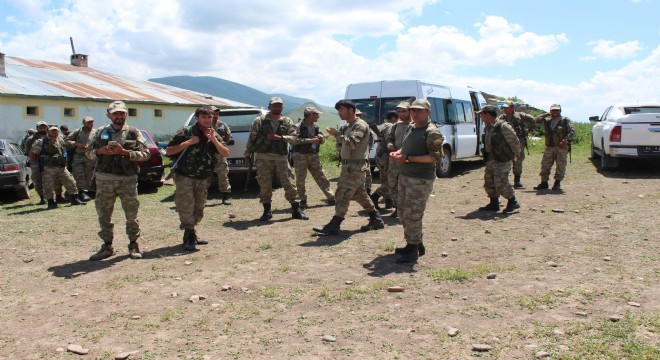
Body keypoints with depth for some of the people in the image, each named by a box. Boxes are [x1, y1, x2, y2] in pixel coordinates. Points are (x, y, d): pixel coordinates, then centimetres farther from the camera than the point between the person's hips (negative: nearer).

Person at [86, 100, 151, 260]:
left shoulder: (134, 133, 4)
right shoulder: (101, 132, 10)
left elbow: (145, 154, -2)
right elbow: (88, 151, 13)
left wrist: (124, 152, -13)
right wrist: (100, 151, -8)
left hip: (128, 179, -2)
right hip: (104, 179, 2)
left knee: (131, 214, 3)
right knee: (104, 214, 7)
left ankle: (133, 244, 17)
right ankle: (107, 246, 20)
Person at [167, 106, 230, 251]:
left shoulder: (215, 135, 6)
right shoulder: (186, 132, -8)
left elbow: (225, 153, -7)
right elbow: (169, 151, -10)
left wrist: (213, 140, -20)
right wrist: (187, 143, -20)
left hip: (203, 179, 5)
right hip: (185, 177, -5)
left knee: (198, 209, 12)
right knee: (186, 207, -11)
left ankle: (190, 235, 26)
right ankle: (190, 236, 2)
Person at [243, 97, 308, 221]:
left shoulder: (287, 122, 9)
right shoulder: (259, 121, 4)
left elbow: (293, 137, 0)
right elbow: (251, 138, 5)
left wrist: (279, 137, -16)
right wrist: (247, 154, 2)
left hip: (281, 157, 1)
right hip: (263, 157, -1)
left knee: (289, 183, 1)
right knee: (264, 185, 1)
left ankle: (296, 210, 8)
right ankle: (267, 211, 13)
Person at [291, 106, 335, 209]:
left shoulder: (315, 126, 12)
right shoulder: (299, 126, -10)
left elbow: (322, 141, 20)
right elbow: (293, 140, -24)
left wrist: (321, 137, -4)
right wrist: (310, 140, -24)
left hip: (314, 155, 6)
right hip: (300, 155, -6)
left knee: (321, 178, 8)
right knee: (300, 180, 1)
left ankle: (331, 198, 14)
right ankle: (303, 200, 14)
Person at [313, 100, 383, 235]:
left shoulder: (360, 125, -12)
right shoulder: (346, 126, 17)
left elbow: (353, 143, -25)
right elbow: (342, 144, 16)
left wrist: (336, 134, -24)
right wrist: (337, 134, 0)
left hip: (356, 166, -10)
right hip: (349, 165, 10)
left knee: (342, 194, -11)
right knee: (360, 194, 16)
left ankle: (333, 226, -9)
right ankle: (376, 220, 26)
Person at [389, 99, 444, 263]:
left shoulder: (432, 132, -13)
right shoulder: (411, 128, 14)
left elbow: (435, 157, -20)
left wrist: (408, 158, -22)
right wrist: (397, 153, 2)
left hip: (421, 180, -9)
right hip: (404, 176, 9)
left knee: (412, 216, -6)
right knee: (403, 213, 15)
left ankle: (413, 251, 7)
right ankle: (417, 244, 29)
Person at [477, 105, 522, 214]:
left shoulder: (503, 126, -17)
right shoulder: (487, 127, 10)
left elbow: (514, 141, -10)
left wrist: (516, 154, 2)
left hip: (502, 159, -9)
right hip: (490, 159, 9)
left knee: (500, 181, -12)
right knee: (489, 180, 10)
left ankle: (513, 202, 3)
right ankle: (494, 203, 20)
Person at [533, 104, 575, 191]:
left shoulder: (565, 120, 3)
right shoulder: (547, 121, 16)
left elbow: (572, 131, -4)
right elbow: (535, 120, 17)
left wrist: (565, 140, -18)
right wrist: (546, 114, 11)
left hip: (561, 147, -4)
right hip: (549, 147, 4)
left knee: (560, 165, -3)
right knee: (545, 165, 1)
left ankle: (557, 183, 5)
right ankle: (544, 183, 7)